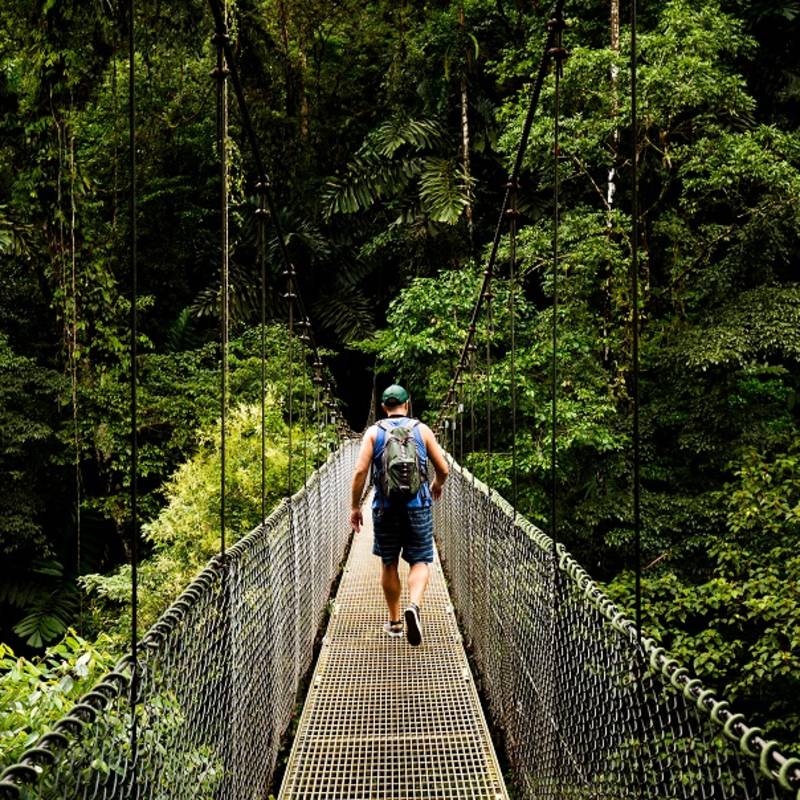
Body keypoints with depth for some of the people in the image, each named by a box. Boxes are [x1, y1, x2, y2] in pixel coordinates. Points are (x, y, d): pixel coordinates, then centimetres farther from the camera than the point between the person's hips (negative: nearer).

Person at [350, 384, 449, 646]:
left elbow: (360, 471, -6)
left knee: (389, 564, 14)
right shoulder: (422, 430, 4)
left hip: (385, 508, 1)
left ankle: (394, 621, 22)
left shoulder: (374, 432, 2)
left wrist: (355, 507, 2)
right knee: (420, 562, 6)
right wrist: (437, 485, 26)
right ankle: (414, 606, -21)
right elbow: (443, 469, 4)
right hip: (418, 506, -1)